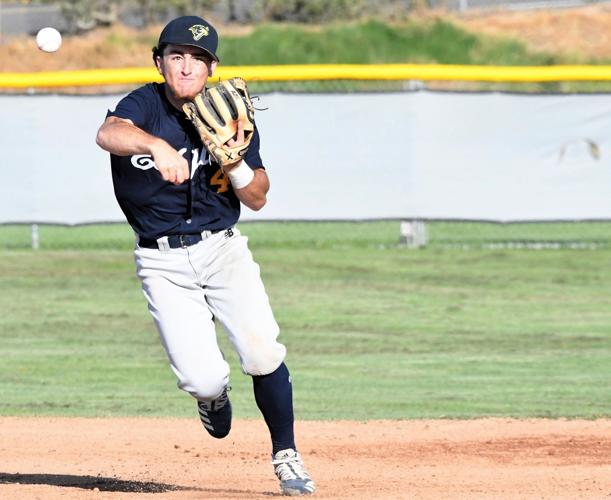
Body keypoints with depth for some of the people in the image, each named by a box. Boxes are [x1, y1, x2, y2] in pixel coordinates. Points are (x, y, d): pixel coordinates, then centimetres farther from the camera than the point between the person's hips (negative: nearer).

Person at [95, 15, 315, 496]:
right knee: (203, 379, -13)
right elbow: (108, 134, -34)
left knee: (262, 351, -18)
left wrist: (234, 161, -19)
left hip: (222, 247, 2)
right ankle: (213, 396, 26)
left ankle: (286, 457, 2)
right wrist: (157, 145, -54)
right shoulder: (145, 105, -10)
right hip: (163, 262, -2)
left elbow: (257, 199, 1)